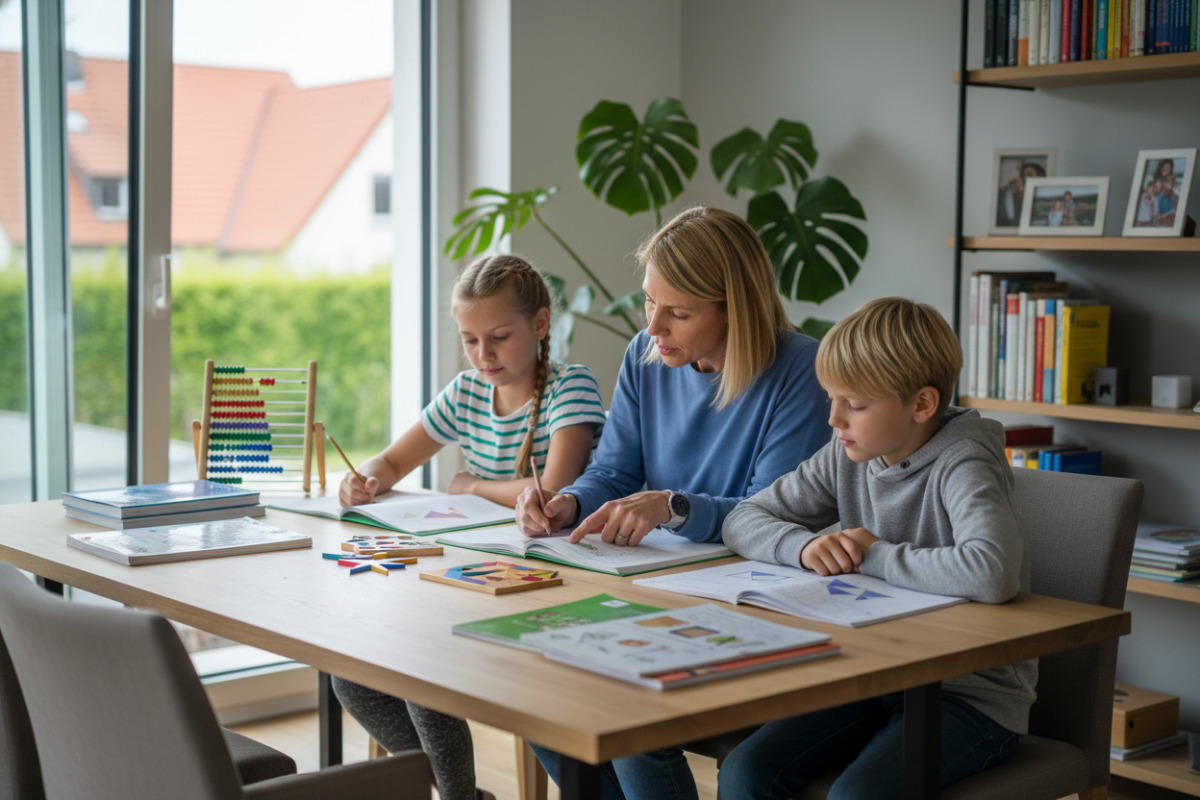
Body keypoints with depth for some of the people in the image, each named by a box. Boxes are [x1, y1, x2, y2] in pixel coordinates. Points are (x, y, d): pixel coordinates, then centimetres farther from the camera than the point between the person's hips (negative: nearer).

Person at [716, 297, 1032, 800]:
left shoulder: (963, 467, -18)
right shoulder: (846, 457, 3)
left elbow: (992, 574, -37)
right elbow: (744, 522, 9)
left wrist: (875, 556, -22)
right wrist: (805, 545, -14)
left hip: (971, 696, -6)